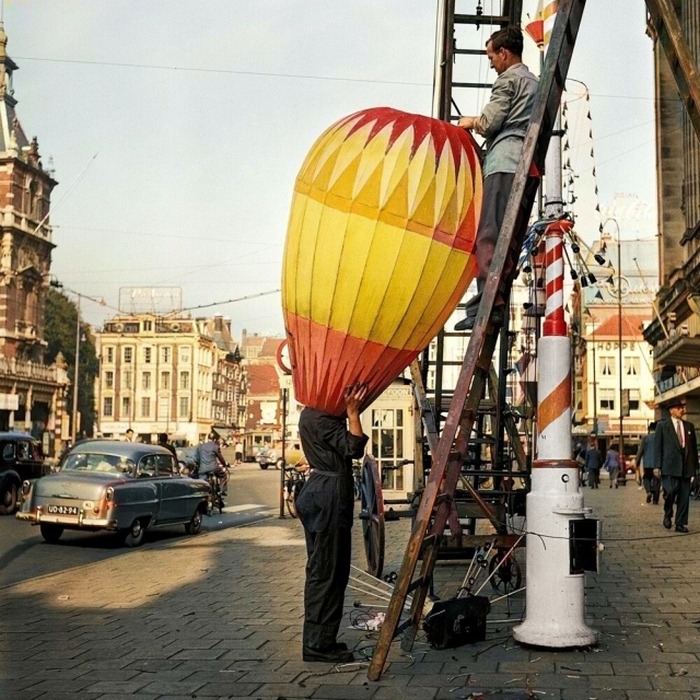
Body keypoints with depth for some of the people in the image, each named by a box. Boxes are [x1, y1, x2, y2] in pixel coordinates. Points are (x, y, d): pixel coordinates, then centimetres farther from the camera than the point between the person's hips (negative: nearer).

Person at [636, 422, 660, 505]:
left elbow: (640, 451, -4)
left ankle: (649, 491, -13)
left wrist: (637, 463, 3)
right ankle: (655, 499, 5)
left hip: (647, 463, -1)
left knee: (646, 478, 14)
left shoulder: (645, 437, -3)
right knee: (656, 480, 8)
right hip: (657, 463, 1)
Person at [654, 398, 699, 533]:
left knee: (684, 496, 1)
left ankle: (680, 524, 9)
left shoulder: (689, 426, 15)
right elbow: (657, 447, 1)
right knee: (671, 490, -17)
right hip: (669, 466, -4)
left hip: (686, 466, 4)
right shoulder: (662, 425, 5)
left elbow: (694, 447, 15)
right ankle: (667, 514, 9)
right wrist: (657, 466, -7)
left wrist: (695, 466, 9)